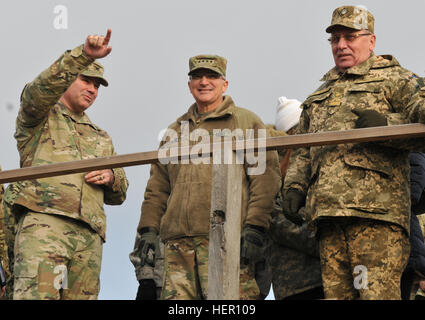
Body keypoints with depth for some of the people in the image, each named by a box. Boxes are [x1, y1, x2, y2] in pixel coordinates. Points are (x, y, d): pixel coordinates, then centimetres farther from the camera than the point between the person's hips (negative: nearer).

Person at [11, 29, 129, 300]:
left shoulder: (101, 138, 32)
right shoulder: (41, 117, 16)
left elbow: (119, 194, 31)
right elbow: (43, 88, -9)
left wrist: (111, 178, 6)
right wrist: (84, 55, -21)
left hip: (89, 237, 6)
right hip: (43, 221, -6)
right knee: (36, 295, -23)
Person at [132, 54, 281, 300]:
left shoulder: (247, 122, 10)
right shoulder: (176, 131, 26)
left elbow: (265, 177, 0)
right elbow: (158, 187, 25)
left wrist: (255, 227, -10)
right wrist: (149, 229, 12)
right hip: (178, 244, 5)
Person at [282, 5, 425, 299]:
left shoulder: (394, 79, 11)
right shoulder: (319, 97, 32)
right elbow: (303, 152, 31)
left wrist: (386, 125, -18)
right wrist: (294, 187, 14)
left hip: (376, 210, -6)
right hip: (327, 210, 6)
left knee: (377, 292, -16)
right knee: (336, 293, 1)